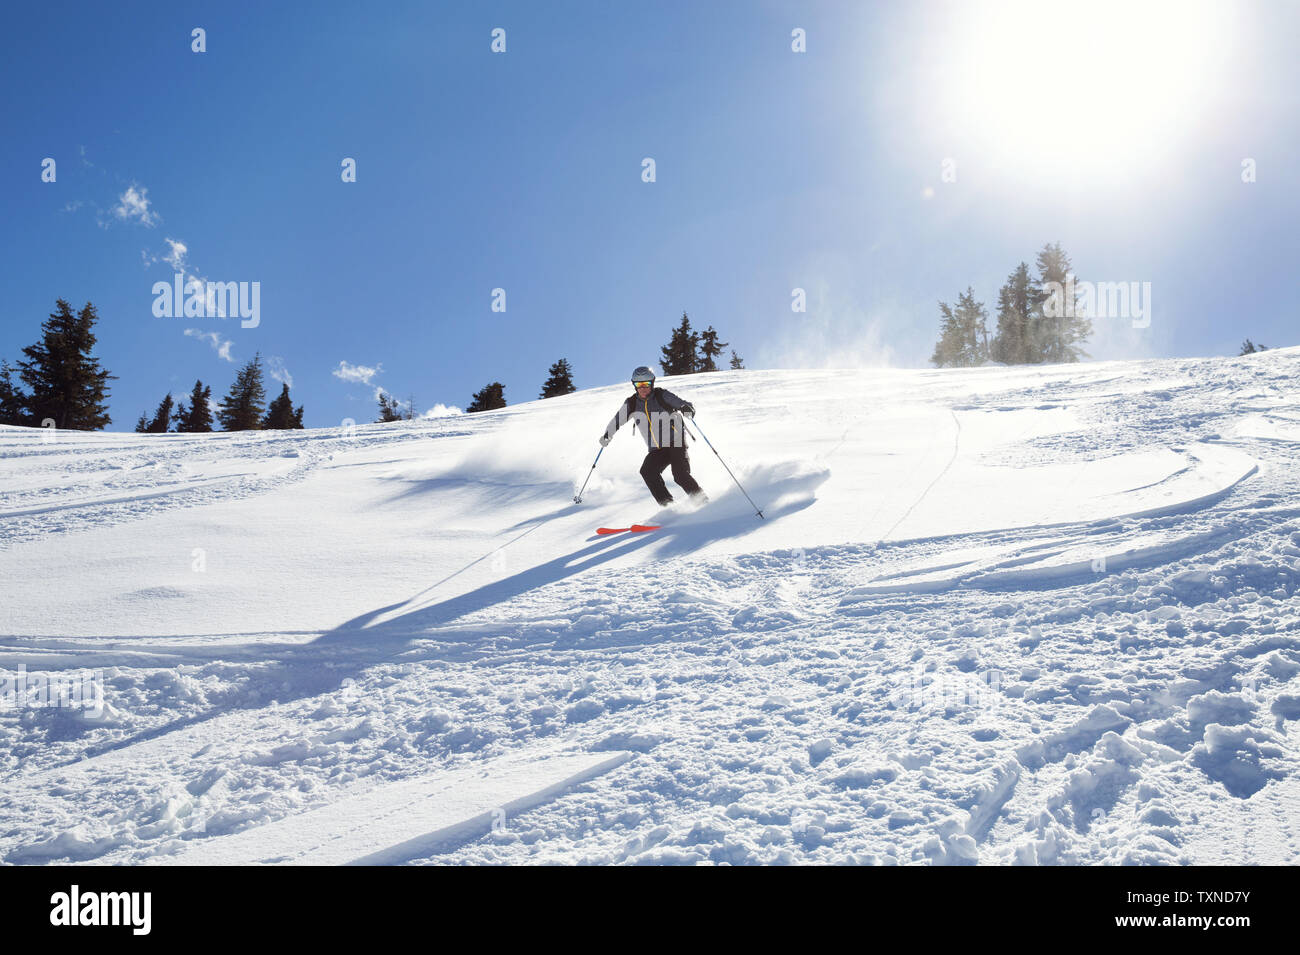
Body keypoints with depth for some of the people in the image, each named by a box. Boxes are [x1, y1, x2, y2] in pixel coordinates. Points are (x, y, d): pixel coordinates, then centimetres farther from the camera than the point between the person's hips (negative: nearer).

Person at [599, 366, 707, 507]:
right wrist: (607, 435, 7)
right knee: (647, 471, -22)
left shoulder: (662, 395, -6)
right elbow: (617, 420, 17)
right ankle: (668, 505, -19)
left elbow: (683, 404, -12)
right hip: (656, 450, 4)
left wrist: (687, 408, -34)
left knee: (680, 475, -23)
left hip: (676, 444, -4)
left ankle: (702, 500, -9)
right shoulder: (632, 404, 5)